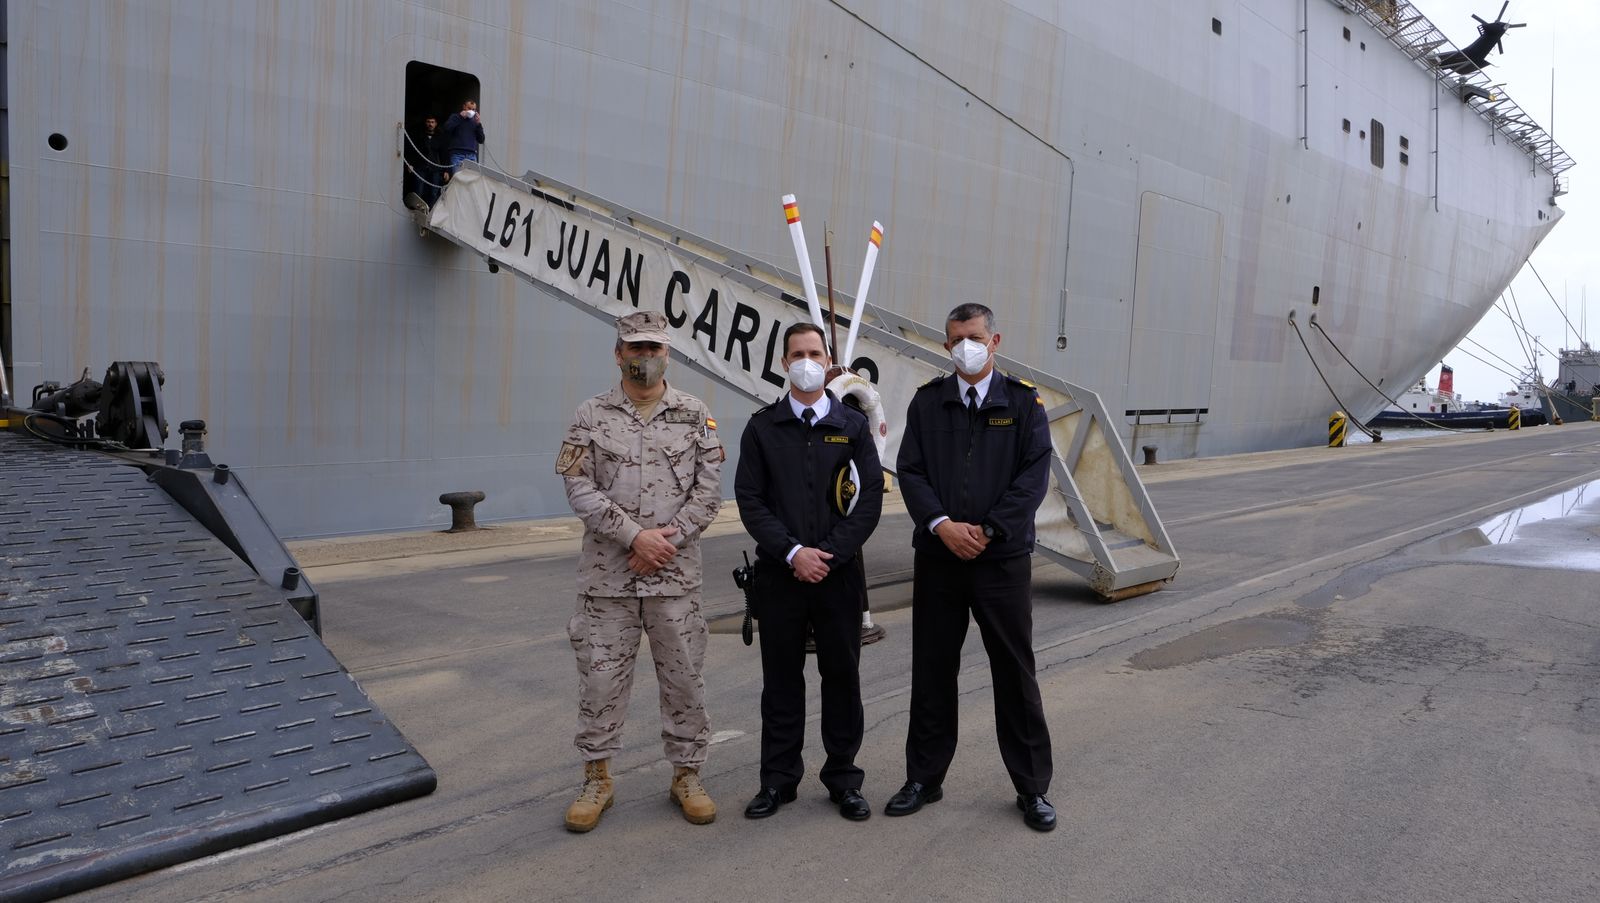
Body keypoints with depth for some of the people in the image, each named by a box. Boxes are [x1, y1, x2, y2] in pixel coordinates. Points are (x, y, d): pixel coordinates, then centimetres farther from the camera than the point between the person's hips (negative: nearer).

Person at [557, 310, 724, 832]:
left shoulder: (694, 415, 3)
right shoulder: (592, 416, 2)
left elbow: (708, 490, -1)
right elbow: (579, 489, -6)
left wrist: (666, 539, -12)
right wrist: (635, 536, -15)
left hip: (675, 575, 1)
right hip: (607, 575, 0)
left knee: (683, 677, 8)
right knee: (601, 677, 6)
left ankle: (686, 775, 23)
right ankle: (597, 779, 23)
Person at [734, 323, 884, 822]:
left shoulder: (853, 424, 5)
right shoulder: (762, 426, 4)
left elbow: (871, 497, -1)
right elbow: (749, 498, -2)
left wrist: (829, 553, -10)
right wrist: (792, 552, -12)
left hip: (839, 572, 0)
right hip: (779, 573, 0)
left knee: (842, 676, 7)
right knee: (781, 678, 8)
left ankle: (843, 779, 20)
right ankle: (778, 779, 20)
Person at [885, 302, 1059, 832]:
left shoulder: (1023, 403, 1)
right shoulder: (927, 402, 7)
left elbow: (1035, 475, -6)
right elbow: (910, 470, 1)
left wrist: (988, 530, -14)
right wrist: (942, 525, -14)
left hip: (1003, 558, -2)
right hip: (937, 556, 2)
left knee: (1016, 673, 6)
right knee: (931, 671, 10)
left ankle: (1032, 787, 20)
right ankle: (924, 778, 25)